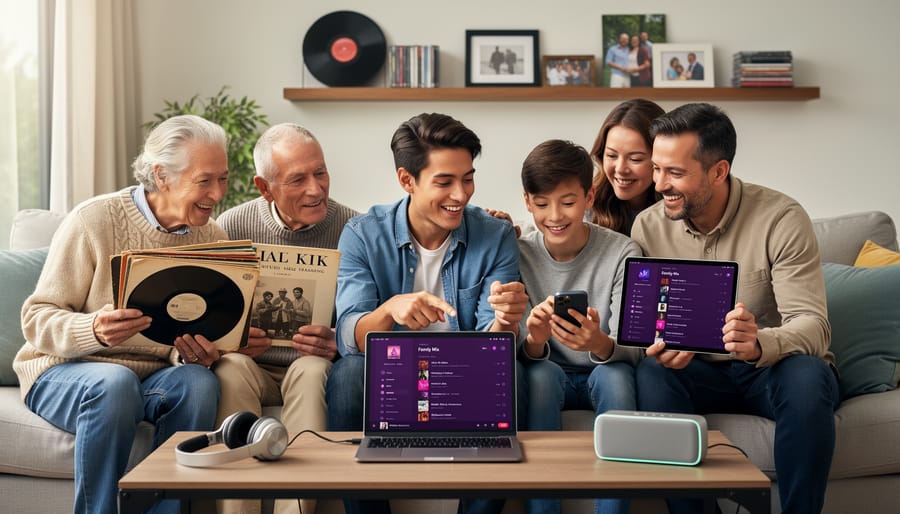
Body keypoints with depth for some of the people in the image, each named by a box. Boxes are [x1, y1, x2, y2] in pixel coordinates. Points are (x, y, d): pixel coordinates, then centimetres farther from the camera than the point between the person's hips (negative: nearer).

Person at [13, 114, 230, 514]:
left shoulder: (213, 238, 3)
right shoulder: (94, 220, -11)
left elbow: (205, 337, 7)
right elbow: (36, 318, -11)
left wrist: (196, 353, -19)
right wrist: (93, 331, -32)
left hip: (155, 376, 4)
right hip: (64, 372, -3)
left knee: (200, 381, -29)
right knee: (115, 383, -36)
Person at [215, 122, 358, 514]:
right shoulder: (232, 227, 0)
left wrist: (338, 343, -27)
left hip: (315, 368, -1)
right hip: (253, 367, 2)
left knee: (312, 369, -34)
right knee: (232, 367, -31)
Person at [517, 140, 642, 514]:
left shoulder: (622, 253, -13)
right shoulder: (519, 255, -9)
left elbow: (630, 350, -17)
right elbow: (524, 354, -11)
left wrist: (599, 344, -42)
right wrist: (535, 340, -37)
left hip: (606, 374, -1)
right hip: (548, 376, 1)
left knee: (614, 373, -33)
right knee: (540, 372, -32)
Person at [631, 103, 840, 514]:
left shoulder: (781, 219, -14)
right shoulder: (648, 226, -4)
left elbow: (812, 325, -20)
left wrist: (759, 344, -43)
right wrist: (659, 346, -30)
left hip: (772, 366, -2)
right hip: (698, 371, 2)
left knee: (807, 377, -35)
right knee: (651, 373, -30)